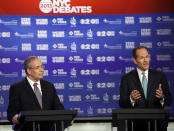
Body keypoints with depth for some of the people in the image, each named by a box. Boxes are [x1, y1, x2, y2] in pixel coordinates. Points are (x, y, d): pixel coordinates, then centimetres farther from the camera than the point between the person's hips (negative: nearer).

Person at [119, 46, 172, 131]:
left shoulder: (160, 76, 10)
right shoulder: (126, 78, 6)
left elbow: (169, 101, 9)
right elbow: (122, 104, 2)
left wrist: (162, 97, -12)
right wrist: (131, 99, -18)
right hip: (136, 123, -1)